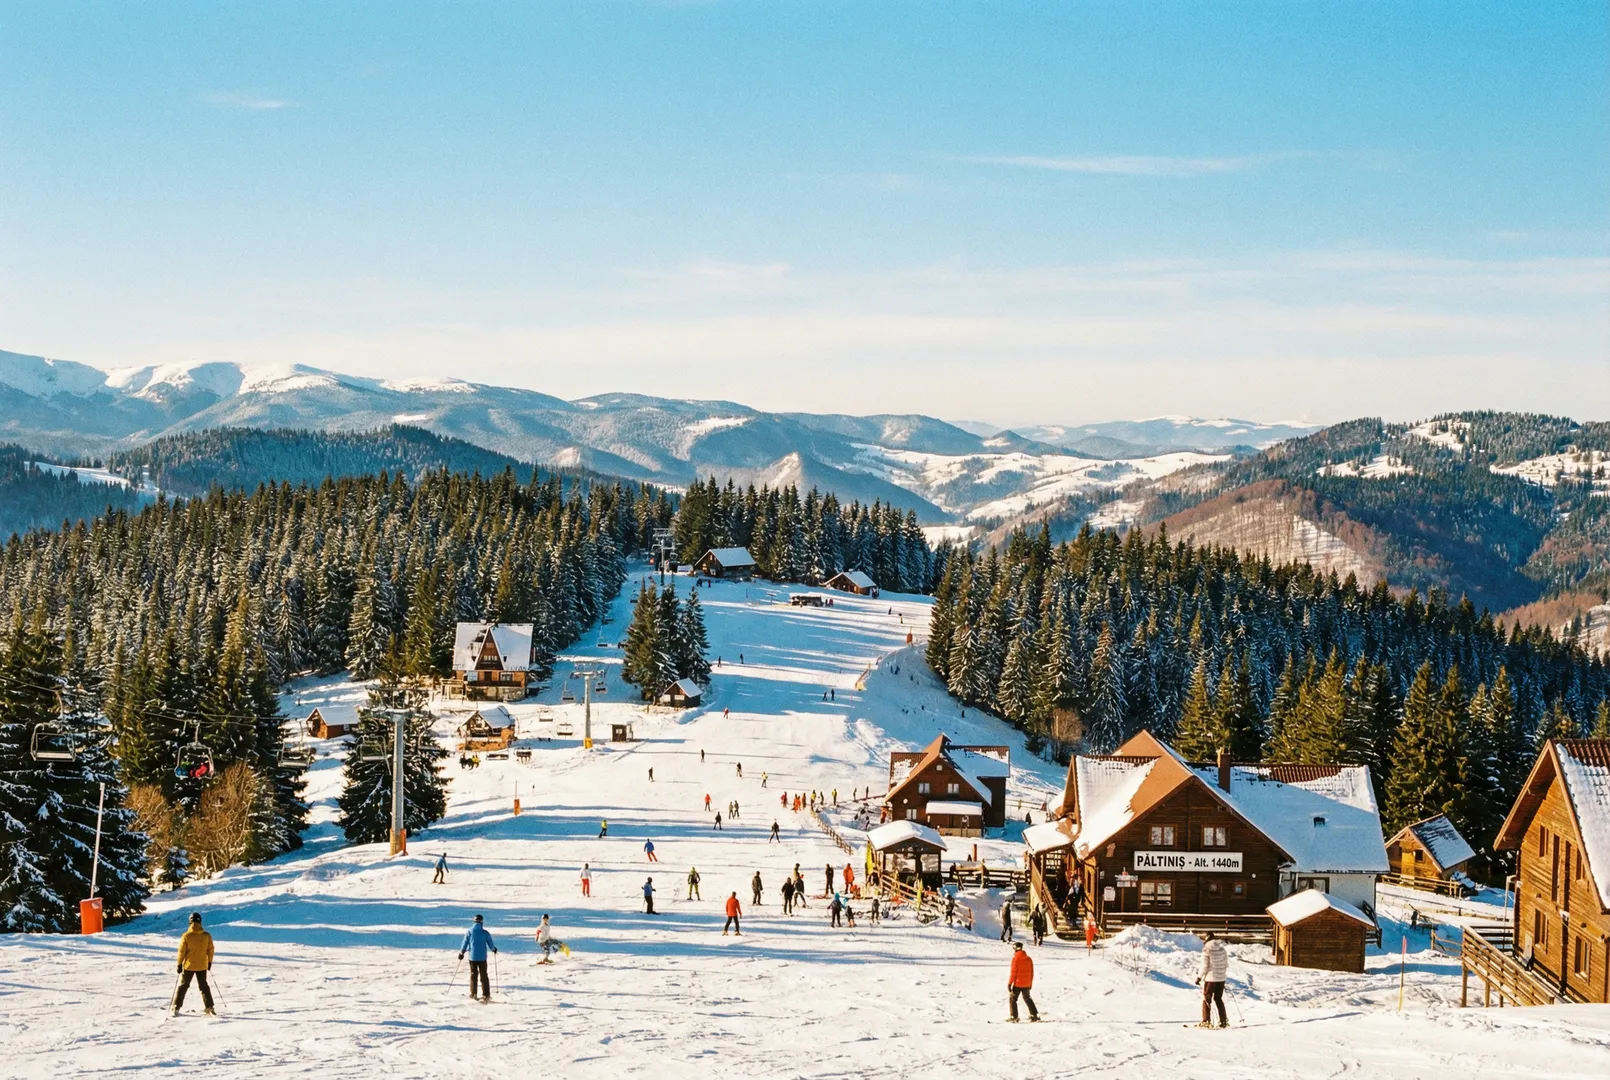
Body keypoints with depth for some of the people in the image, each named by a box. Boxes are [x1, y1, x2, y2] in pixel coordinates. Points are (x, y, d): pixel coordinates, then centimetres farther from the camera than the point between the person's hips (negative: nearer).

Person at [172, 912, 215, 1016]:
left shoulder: (186, 936, -13)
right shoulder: (207, 936, -7)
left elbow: (181, 951, -10)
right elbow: (210, 950, 1)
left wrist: (179, 964, -1)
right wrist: (209, 962, 15)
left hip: (188, 966, -2)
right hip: (202, 966, 2)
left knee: (182, 985, 11)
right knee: (204, 986, 13)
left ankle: (176, 1008, 10)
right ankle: (209, 1008, 8)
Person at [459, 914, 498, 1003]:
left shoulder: (469, 932, -4)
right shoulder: (485, 933, -5)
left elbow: (465, 944, 0)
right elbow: (491, 945, 1)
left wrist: (461, 953, 16)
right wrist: (494, 949, 24)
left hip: (472, 957, 1)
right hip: (482, 957, -1)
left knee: (473, 974, 15)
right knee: (483, 976, 3)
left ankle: (473, 993, 19)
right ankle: (486, 995, -2)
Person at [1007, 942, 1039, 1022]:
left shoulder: (1015, 958, -12)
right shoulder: (1028, 959, 7)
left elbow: (1013, 972, -14)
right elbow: (1031, 972, 11)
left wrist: (1009, 983, -8)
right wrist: (1030, 983, 20)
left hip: (1017, 983, -6)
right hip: (1026, 984, 6)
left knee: (1012, 999, 5)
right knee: (1028, 999, 19)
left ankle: (1014, 1017, -1)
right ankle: (1034, 1015, 15)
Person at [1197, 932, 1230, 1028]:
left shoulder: (1207, 949, -13)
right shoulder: (1222, 948, 5)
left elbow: (1204, 966, -14)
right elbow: (1226, 964, 9)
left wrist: (1199, 977, -4)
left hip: (1210, 978, -6)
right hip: (1221, 978, 6)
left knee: (1206, 999, 5)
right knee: (1218, 999, 16)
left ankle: (1206, 1021, 2)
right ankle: (1224, 1021, 15)